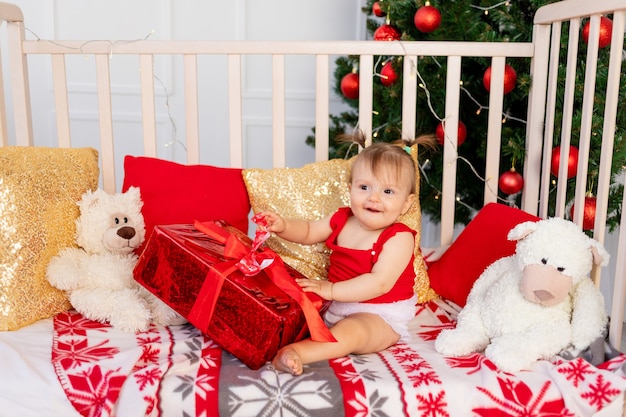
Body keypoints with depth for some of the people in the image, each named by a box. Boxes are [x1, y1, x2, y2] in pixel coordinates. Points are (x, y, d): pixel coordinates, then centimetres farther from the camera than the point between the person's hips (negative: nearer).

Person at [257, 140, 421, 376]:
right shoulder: (342, 220, 2)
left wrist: (331, 290, -33)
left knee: (350, 330, -35)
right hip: (337, 305, 8)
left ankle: (296, 352, -52)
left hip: (380, 317, -8)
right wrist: (283, 226, -4)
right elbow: (308, 232, 18)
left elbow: (380, 283, -29)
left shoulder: (399, 238, -19)